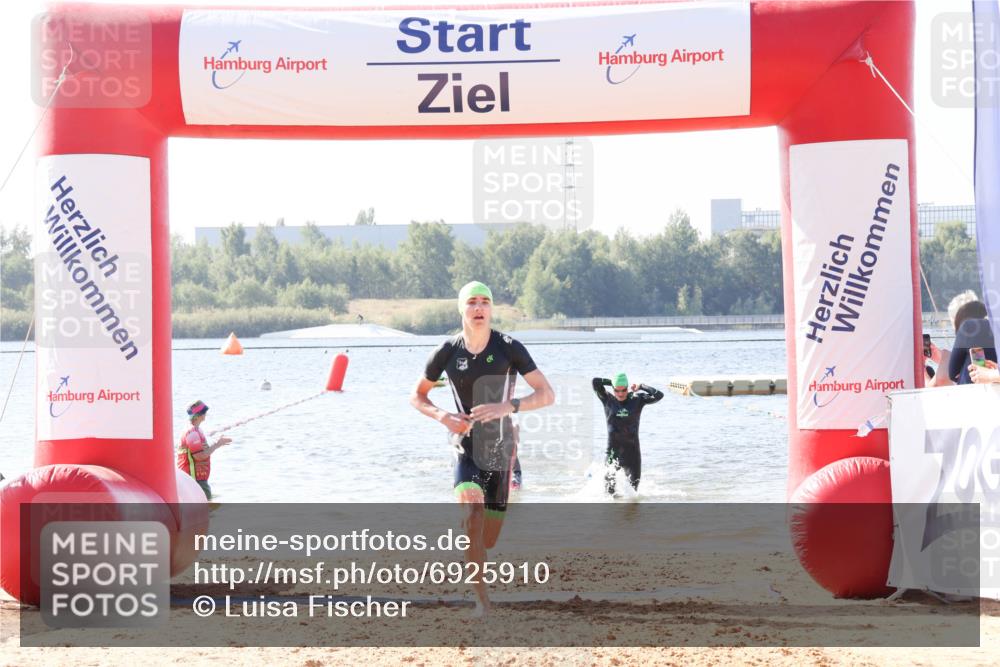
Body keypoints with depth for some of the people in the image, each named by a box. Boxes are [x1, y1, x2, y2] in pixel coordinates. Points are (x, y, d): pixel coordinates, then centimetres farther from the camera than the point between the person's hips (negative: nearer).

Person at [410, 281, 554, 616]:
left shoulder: (509, 348, -7)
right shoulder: (447, 352, -3)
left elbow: (547, 394, -10)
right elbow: (417, 396, 10)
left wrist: (506, 407, -26)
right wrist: (442, 416, -11)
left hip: (500, 446, 1)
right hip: (467, 446, -1)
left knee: (488, 541, 8)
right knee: (473, 516, -26)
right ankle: (481, 597, -20)